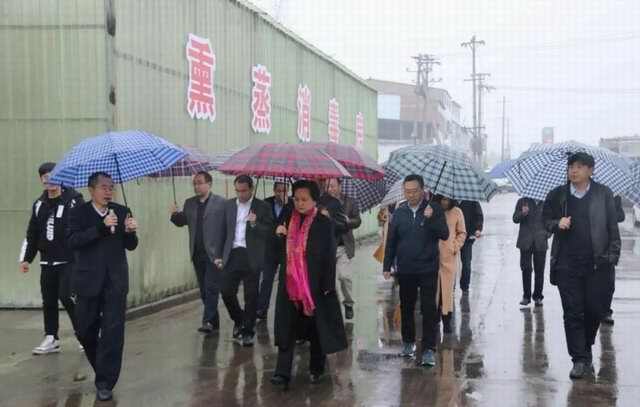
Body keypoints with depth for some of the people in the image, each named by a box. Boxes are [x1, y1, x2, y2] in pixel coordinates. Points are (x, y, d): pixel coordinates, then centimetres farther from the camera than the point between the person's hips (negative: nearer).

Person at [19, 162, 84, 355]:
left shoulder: (74, 200, -7)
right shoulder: (39, 204, 10)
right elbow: (32, 234, 17)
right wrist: (26, 258, 12)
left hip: (70, 261, -5)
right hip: (47, 262, 6)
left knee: (66, 296, -11)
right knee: (48, 301, 8)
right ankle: (51, 339, 20)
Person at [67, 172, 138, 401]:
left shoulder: (122, 211, 5)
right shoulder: (79, 212, -3)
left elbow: (131, 246, 4)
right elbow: (73, 242, -17)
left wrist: (130, 232, -18)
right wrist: (101, 227, -28)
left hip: (115, 281, 1)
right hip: (88, 281, -1)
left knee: (113, 332, -4)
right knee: (85, 331, 10)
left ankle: (106, 382, 4)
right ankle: (102, 368, 34)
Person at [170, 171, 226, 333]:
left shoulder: (221, 202, -6)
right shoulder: (189, 203, 12)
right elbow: (181, 222, 13)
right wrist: (175, 214, -9)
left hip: (214, 253, -6)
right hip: (197, 254, 6)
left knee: (211, 288, -10)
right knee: (204, 289, 11)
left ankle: (208, 321, -13)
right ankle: (214, 321, 20)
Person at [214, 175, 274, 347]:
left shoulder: (263, 207, -3)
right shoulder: (229, 205, 9)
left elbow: (270, 233, -6)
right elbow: (223, 231, 12)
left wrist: (255, 224, -22)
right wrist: (219, 255, 9)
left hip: (251, 257, -3)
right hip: (232, 255, 3)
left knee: (251, 297, 1)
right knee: (226, 291, 1)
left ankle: (248, 331, 14)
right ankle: (239, 320, 27)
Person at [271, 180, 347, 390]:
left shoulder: (324, 223, -8)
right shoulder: (289, 220, 6)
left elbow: (329, 256, -9)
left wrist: (327, 286, -13)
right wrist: (281, 235, -6)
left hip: (315, 284, -3)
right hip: (290, 284, 4)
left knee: (316, 328, 10)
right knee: (287, 328, -1)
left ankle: (317, 369, 24)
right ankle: (283, 373, -3)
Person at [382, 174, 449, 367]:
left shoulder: (434, 209, -3)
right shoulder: (399, 212, 3)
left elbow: (444, 235, -10)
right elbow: (391, 241, 7)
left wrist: (431, 218, -24)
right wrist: (387, 266, 4)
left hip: (428, 269, -3)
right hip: (405, 270, 3)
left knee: (429, 309, -4)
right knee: (406, 307, 13)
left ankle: (429, 348, 1)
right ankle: (408, 342, 29)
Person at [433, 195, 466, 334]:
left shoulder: (457, 212, 1)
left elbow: (462, 233, 10)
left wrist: (455, 246, -3)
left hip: (450, 257, 1)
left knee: (447, 289, 2)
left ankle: (446, 321, 9)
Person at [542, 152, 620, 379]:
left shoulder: (603, 194, 2)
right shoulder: (557, 195, 7)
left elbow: (612, 227, 3)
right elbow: (546, 220, 14)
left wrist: (613, 256, -4)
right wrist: (557, 224, -8)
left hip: (597, 264, -1)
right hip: (567, 264, 1)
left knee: (594, 310, 4)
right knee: (572, 312, 0)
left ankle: (586, 348, 29)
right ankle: (579, 359, 5)